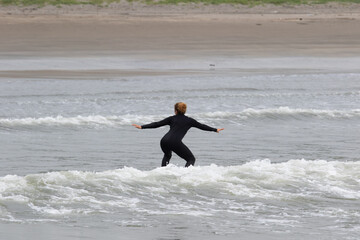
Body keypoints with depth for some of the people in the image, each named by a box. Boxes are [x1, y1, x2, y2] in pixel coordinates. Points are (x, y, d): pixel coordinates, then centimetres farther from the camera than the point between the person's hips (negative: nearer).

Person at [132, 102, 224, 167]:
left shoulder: (172, 119, 20)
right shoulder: (189, 120, 17)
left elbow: (157, 124, 15)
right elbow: (202, 126, 25)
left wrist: (142, 127, 18)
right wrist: (215, 130, 38)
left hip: (164, 141, 4)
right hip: (176, 142, -4)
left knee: (167, 155, 35)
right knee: (191, 159, 7)